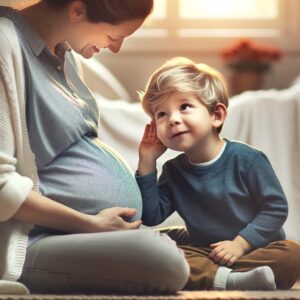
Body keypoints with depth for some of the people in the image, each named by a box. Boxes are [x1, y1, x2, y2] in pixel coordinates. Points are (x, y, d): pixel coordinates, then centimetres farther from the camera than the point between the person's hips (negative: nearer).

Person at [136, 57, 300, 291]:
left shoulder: (246, 159, -11)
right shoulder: (173, 171, 3)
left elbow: (276, 207, -11)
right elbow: (151, 217, -5)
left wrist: (240, 243, -20)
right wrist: (147, 162, -8)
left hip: (257, 246, -2)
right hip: (204, 251, 3)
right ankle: (224, 279, -41)